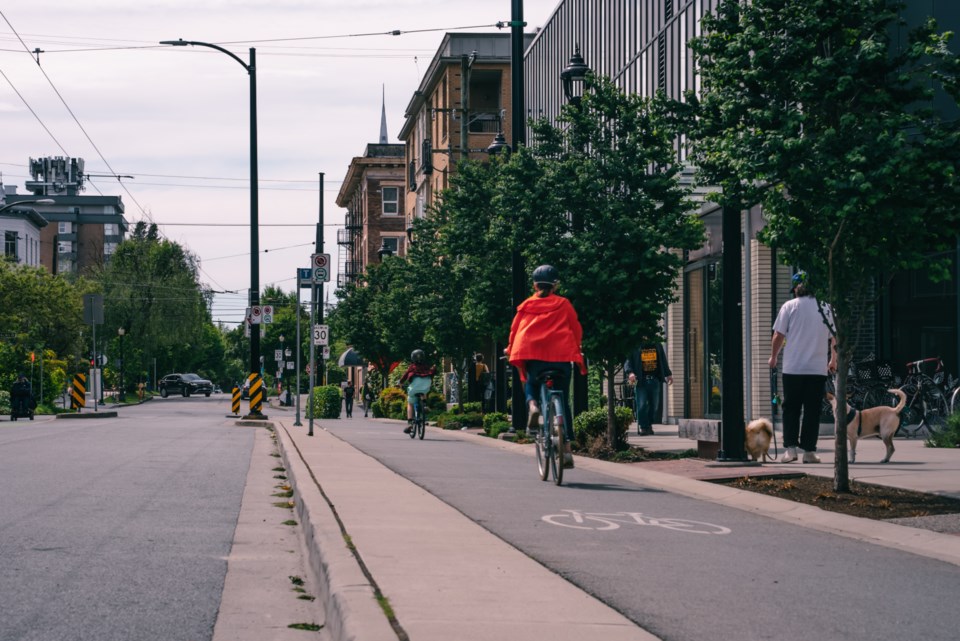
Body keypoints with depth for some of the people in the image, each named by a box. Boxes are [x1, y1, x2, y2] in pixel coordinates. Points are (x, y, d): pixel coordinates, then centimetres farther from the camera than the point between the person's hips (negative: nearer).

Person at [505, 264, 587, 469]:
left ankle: (532, 405, -7)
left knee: (531, 384, 30)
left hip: (533, 355, 0)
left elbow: (515, 329, 14)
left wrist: (511, 349, 31)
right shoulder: (564, 304, 8)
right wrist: (575, 349, 28)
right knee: (562, 401, 11)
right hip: (562, 355, 0)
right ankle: (566, 450, 4)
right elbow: (577, 330, 10)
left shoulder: (526, 305, 10)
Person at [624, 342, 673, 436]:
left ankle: (649, 425, 16)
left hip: (655, 380, 4)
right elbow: (627, 361, -5)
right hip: (641, 381, -4)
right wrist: (630, 372, -22)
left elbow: (663, 360, 22)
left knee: (654, 405, 4)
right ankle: (643, 427, -1)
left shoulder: (657, 345, 14)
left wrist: (668, 374, 17)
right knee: (641, 405, -9)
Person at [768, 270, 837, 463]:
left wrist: (773, 357, 15)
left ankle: (790, 448, -2)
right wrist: (833, 360, 23)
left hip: (793, 368, -1)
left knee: (791, 409, 7)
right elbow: (835, 337, 9)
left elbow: (779, 335, 0)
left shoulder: (789, 306, -2)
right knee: (812, 410, 5)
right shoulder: (825, 308, 4)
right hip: (818, 368, 1)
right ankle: (809, 450, 3)